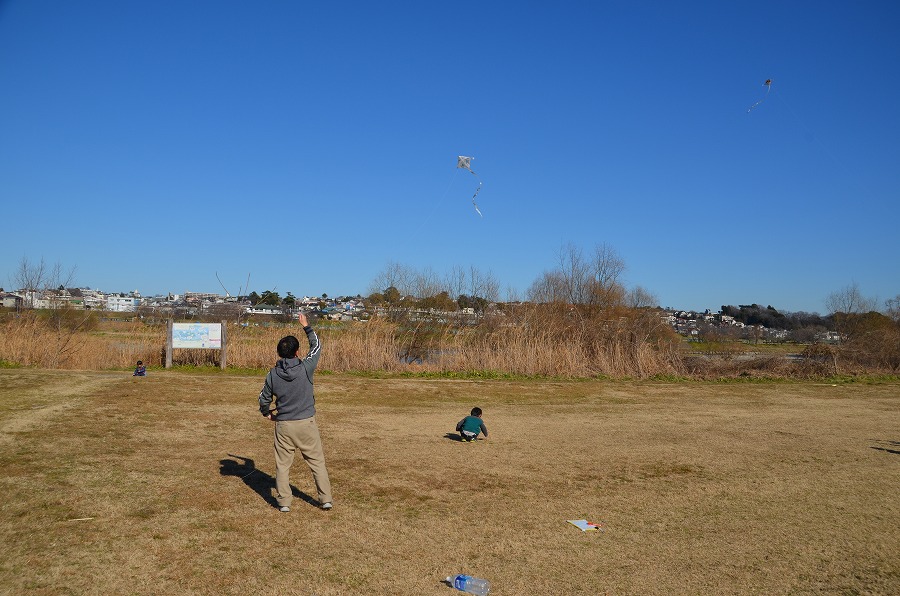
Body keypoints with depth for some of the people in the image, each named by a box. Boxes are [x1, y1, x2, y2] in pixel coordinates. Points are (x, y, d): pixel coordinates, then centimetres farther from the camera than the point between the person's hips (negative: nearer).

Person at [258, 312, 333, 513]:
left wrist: (267, 413, 29)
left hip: (283, 425, 1)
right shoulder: (306, 368, -13)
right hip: (307, 423, -1)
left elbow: (263, 399, 8)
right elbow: (317, 346, 4)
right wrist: (306, 327, 15)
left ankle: (284, 502, 17)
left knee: (282, 464, 13)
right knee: (317, 461, 9)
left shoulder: (273, 375, -5)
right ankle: (326, 499, 13)